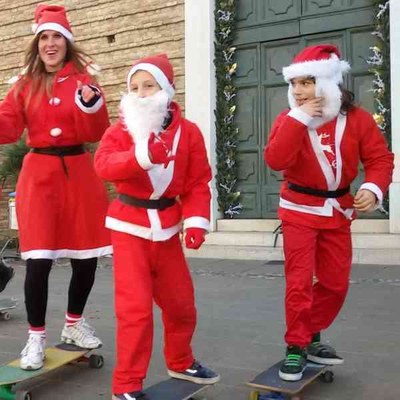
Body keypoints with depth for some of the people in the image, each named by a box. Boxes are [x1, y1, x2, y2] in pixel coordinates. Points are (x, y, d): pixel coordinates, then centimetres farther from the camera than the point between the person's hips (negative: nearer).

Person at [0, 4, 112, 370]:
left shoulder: (83, 81, 3)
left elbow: (97, 134, -5)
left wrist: (91, 104, -22)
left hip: (78, 174, 1)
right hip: (39, 176, 0)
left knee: (86, 256, 8)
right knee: (39, 260, -7)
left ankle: (74, 324, 31)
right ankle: (36, 337, 12)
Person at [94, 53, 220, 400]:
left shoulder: (187, 131, -2)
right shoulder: (121, 130, -7)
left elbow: (198, 182, -1)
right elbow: (104, 164, -28)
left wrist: (196, 220, -14)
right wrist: (143, 156, -45)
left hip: (168, 227, 3)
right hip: (130, 227, -3)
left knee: (181, 302, 15)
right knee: (136, 307, -8)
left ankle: (181, 362, 40)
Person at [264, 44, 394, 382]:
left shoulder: (356, 118, -7)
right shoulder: (290, 119, -9)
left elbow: (380, 158, -4)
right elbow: (275, 160, -24)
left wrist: (374, 188, -23)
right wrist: (299, 119, -28)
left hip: (338, 211, 3)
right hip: (300, 210, -3)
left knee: (336, 283, 10)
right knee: (300, 281, -6)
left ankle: (310, 337, 29)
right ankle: (296, 347, 10)